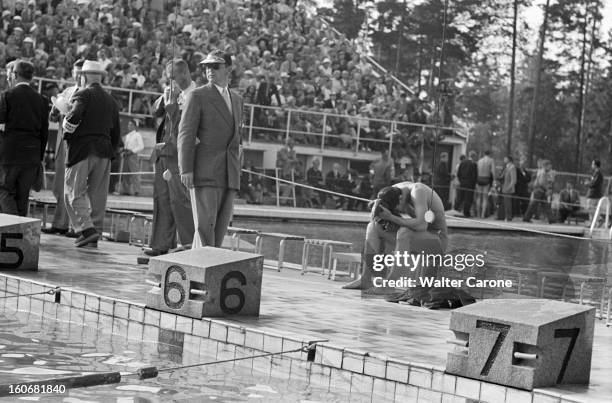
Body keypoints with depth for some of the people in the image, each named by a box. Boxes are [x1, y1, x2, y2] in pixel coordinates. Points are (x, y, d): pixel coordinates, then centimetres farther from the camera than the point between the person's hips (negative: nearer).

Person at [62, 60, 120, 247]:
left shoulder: (83, 94, -4)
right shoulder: (111, 101, 16)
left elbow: (75, 115, -23)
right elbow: (116, 133, 17)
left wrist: (66, 130, -5)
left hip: (82, 148, -6)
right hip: (104, 151, 6)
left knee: (74, 192, -1)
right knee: (98, 195, 8)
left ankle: (86, 229, -14)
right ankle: (95, 235, 9)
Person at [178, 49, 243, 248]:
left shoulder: (236, 99, 19)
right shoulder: (197, 96, 1)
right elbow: (186, 134, -4)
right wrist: (186, 169, -13)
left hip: (230, 175, 5)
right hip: (206, 172, -5)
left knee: (221, 224, 3)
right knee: (206, 222, -10)